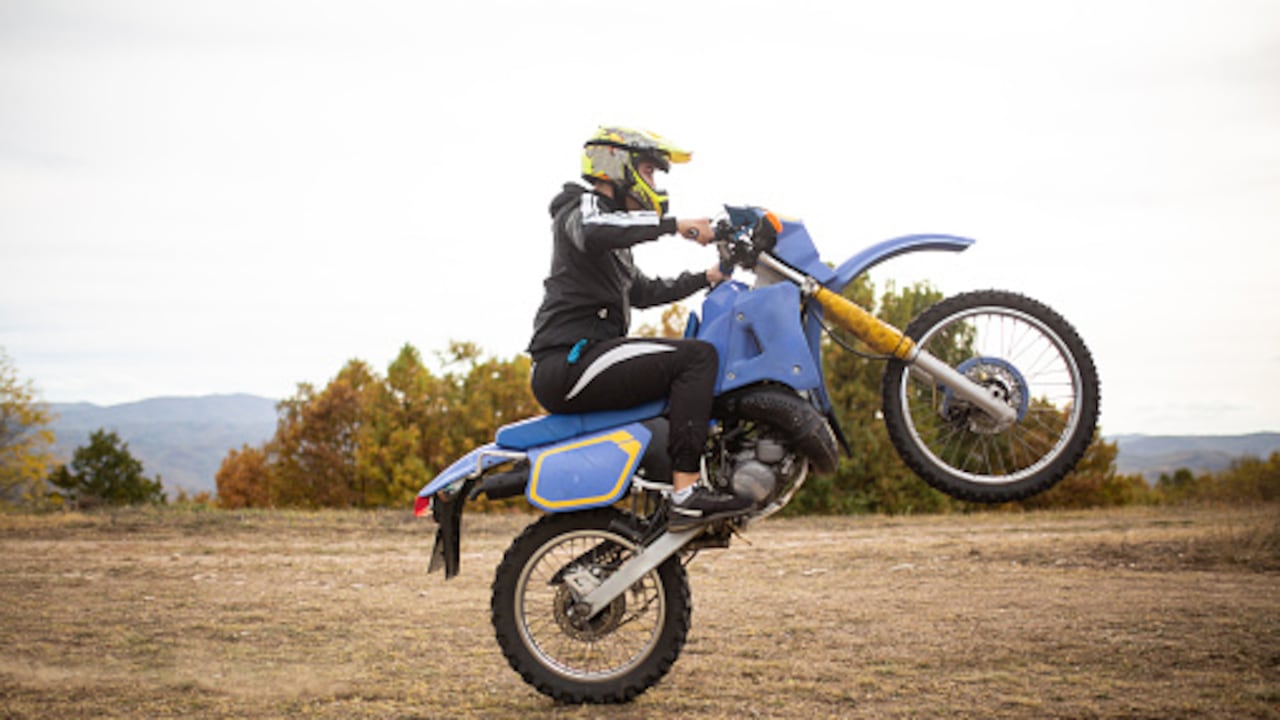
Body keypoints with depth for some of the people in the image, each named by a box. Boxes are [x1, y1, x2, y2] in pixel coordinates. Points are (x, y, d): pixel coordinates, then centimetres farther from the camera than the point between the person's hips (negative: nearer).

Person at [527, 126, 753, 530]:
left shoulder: (613, 225, 29)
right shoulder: (583, 205, -2)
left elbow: (642, 291, 37)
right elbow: (592, 233, -28)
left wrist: (706, 278, 29)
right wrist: (673, 225, -26)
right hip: (569, 361, -11)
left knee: (683, 377, 27)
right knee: (698, 356, -20)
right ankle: (685, 493, -30)